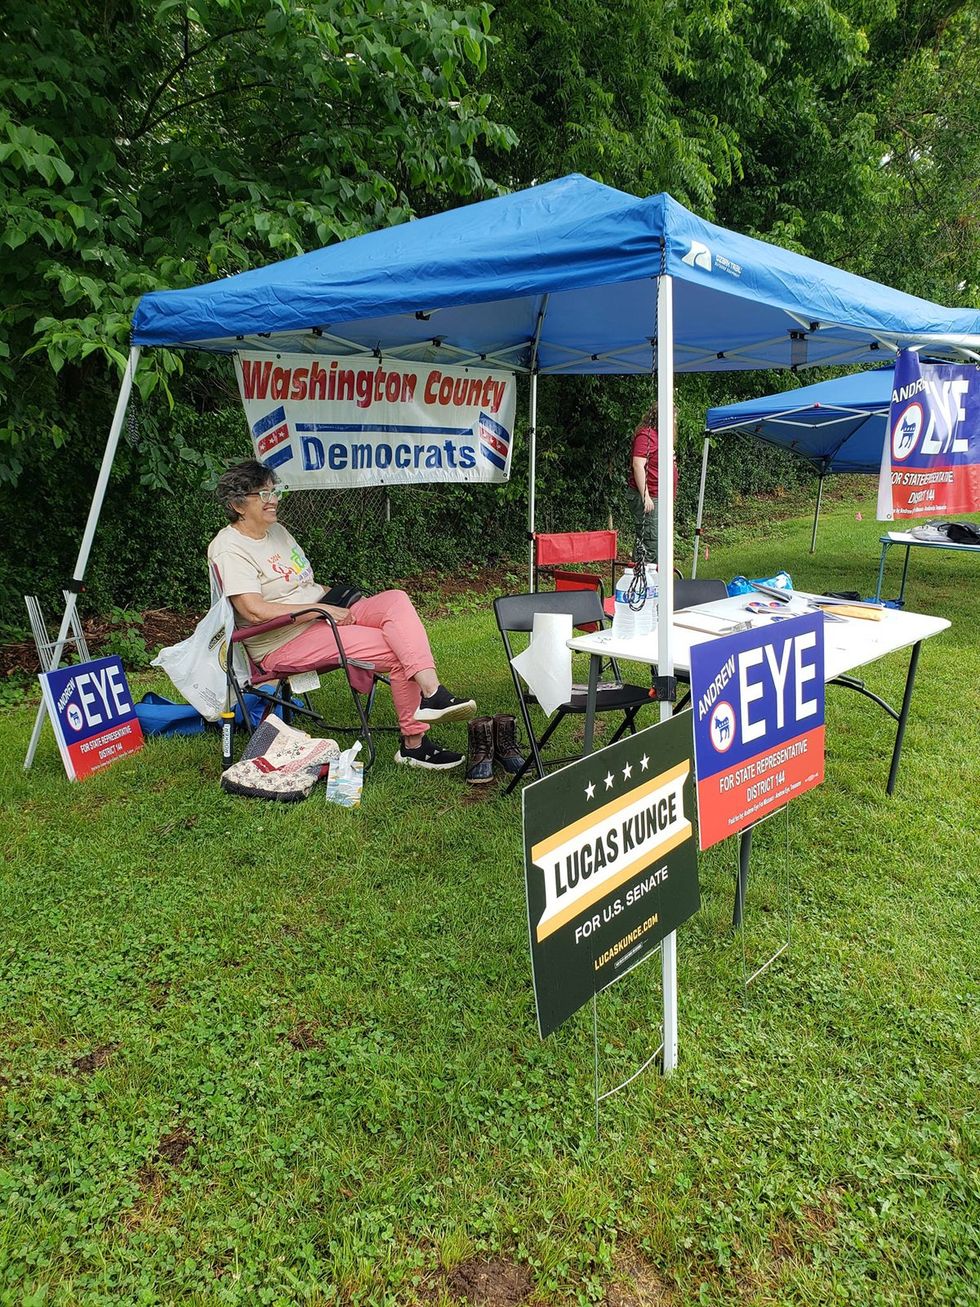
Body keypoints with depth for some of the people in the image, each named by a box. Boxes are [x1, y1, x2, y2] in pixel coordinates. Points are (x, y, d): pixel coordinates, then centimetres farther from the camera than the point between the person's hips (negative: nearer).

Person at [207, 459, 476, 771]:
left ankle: (431, 691, -30)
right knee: (398, 653, -22)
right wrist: (322, 609, -21)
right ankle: (413, 743, -16)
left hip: (325, 614, 9)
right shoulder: (229, 549, -10)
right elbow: (255, 611, -23)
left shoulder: (276, 530, 18)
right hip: (284, 643, -8)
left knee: (396, 599, -18)